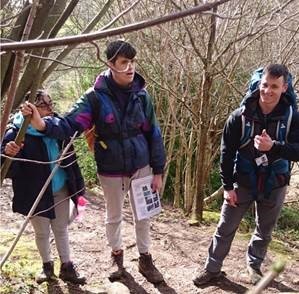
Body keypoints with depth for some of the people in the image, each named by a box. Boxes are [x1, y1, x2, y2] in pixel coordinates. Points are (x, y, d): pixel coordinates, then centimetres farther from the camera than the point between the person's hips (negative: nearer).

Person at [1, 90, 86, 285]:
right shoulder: (18, 133, -18)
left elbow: (69, 158, 6)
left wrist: (78, 185, 8)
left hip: (60, 190, 4)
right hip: (36, 194, -3)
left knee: (61, 229, 16)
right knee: (42, 232, 14)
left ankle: (66, 267, 30)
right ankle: (47, 266, 36)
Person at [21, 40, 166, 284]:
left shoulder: (141, 95, -9)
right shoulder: (96, 96, -14)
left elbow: (153, 134, -3)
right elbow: (71, 123, -22)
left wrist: (158, 171, -2)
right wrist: (44, 124, -43)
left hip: (140, 167, 1)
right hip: (111, 170, -1)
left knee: (143, 215, 13)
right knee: (113, 216, 17)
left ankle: (145, 259, 34)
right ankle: (117, 257, 41)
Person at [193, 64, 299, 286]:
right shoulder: (241, 116, -12)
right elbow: (227, 152, -7)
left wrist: (273, 146, -36)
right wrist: (228, 186, -8)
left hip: (274, 185, 1)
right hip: (243, 183, -1)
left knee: (264, 231, 18)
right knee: (226, 228, 8)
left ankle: (254, 265, 41)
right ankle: (212, 268, 24)